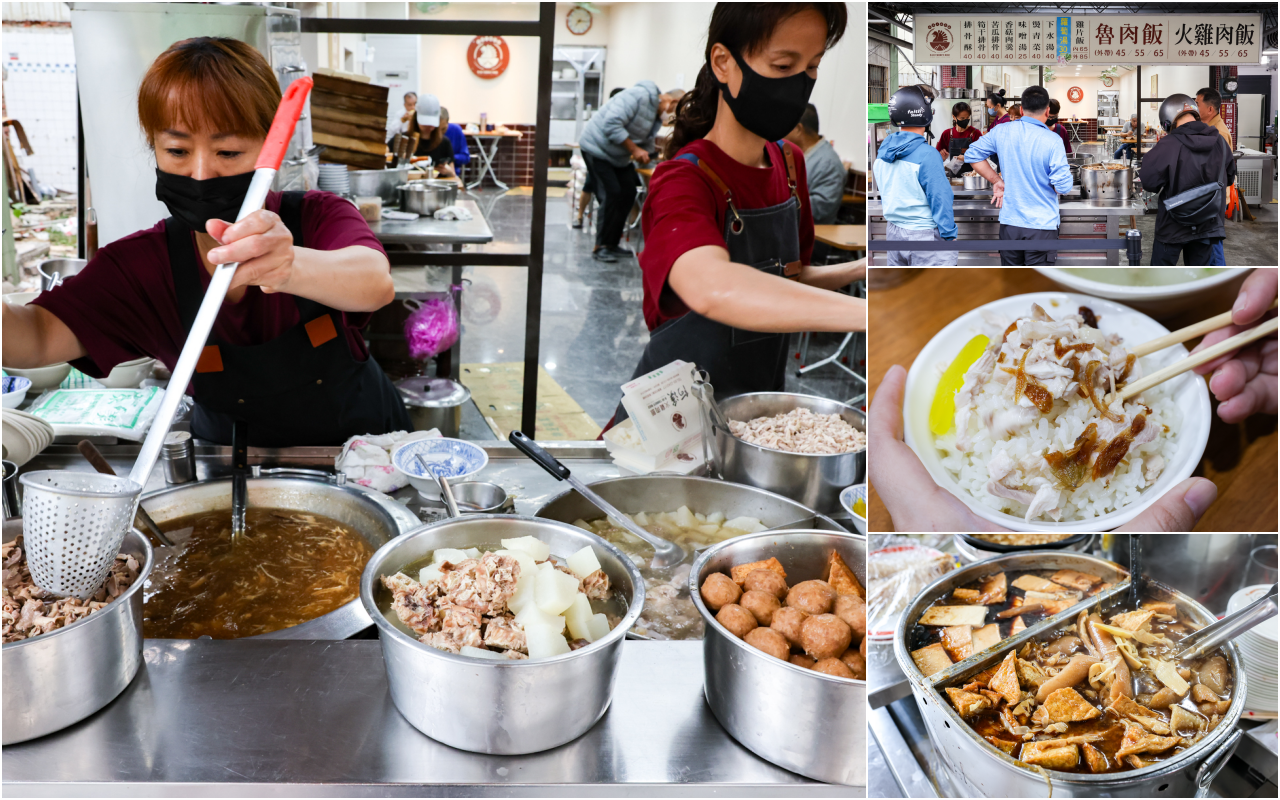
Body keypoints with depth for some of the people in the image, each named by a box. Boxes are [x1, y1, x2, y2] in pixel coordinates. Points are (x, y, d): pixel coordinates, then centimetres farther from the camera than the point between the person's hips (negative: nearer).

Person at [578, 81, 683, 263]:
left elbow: (647, 145, 11)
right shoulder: (638, 96, -25)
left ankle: (612, 244, 14)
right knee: (612, 194, -14)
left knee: (628, 194, 5)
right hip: (597, 147, -9)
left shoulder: (657, 116, 5)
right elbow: (611, 125, -32)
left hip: (619, 157, 9)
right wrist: (634, 149, -27)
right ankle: (600, 247, -6)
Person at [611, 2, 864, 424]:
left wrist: (859, 270, -6)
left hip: (761, 401, 7)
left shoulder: (789, 163, 1)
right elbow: (711, 287, -45)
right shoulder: (684, 182, -23)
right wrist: (873, 313, -52)